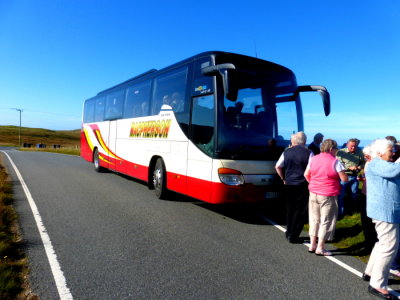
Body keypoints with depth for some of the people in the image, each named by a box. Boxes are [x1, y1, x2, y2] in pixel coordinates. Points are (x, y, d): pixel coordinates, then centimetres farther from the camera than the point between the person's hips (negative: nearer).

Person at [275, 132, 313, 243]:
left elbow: (277, 167, 7)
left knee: (290, 210, 17)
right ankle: (293, 236, 8)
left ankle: (289, 232, 28)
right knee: (300, 211, 6)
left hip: (289, 184, 3)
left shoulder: (286, 152, 3)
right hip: (303, 185, -3)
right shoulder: (308, 153, -7)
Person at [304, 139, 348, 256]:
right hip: (328, 195, -5)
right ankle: (320, 248, 9)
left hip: (314, 193, 5)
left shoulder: (313, 159, 2)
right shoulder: (335, 162, -12)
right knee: (326, 220, 5)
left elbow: (306, 174, 8)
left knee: (314, 219, 15)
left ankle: (312, 245, 22)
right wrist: (344, 174, 11)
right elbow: (344, 179, -9)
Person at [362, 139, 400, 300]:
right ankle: (377, 285, -1)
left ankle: (370, 272, 34)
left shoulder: (382, 164, 19)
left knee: (384, 243, 20)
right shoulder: (376, 163, -14)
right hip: (385, 211, -11)